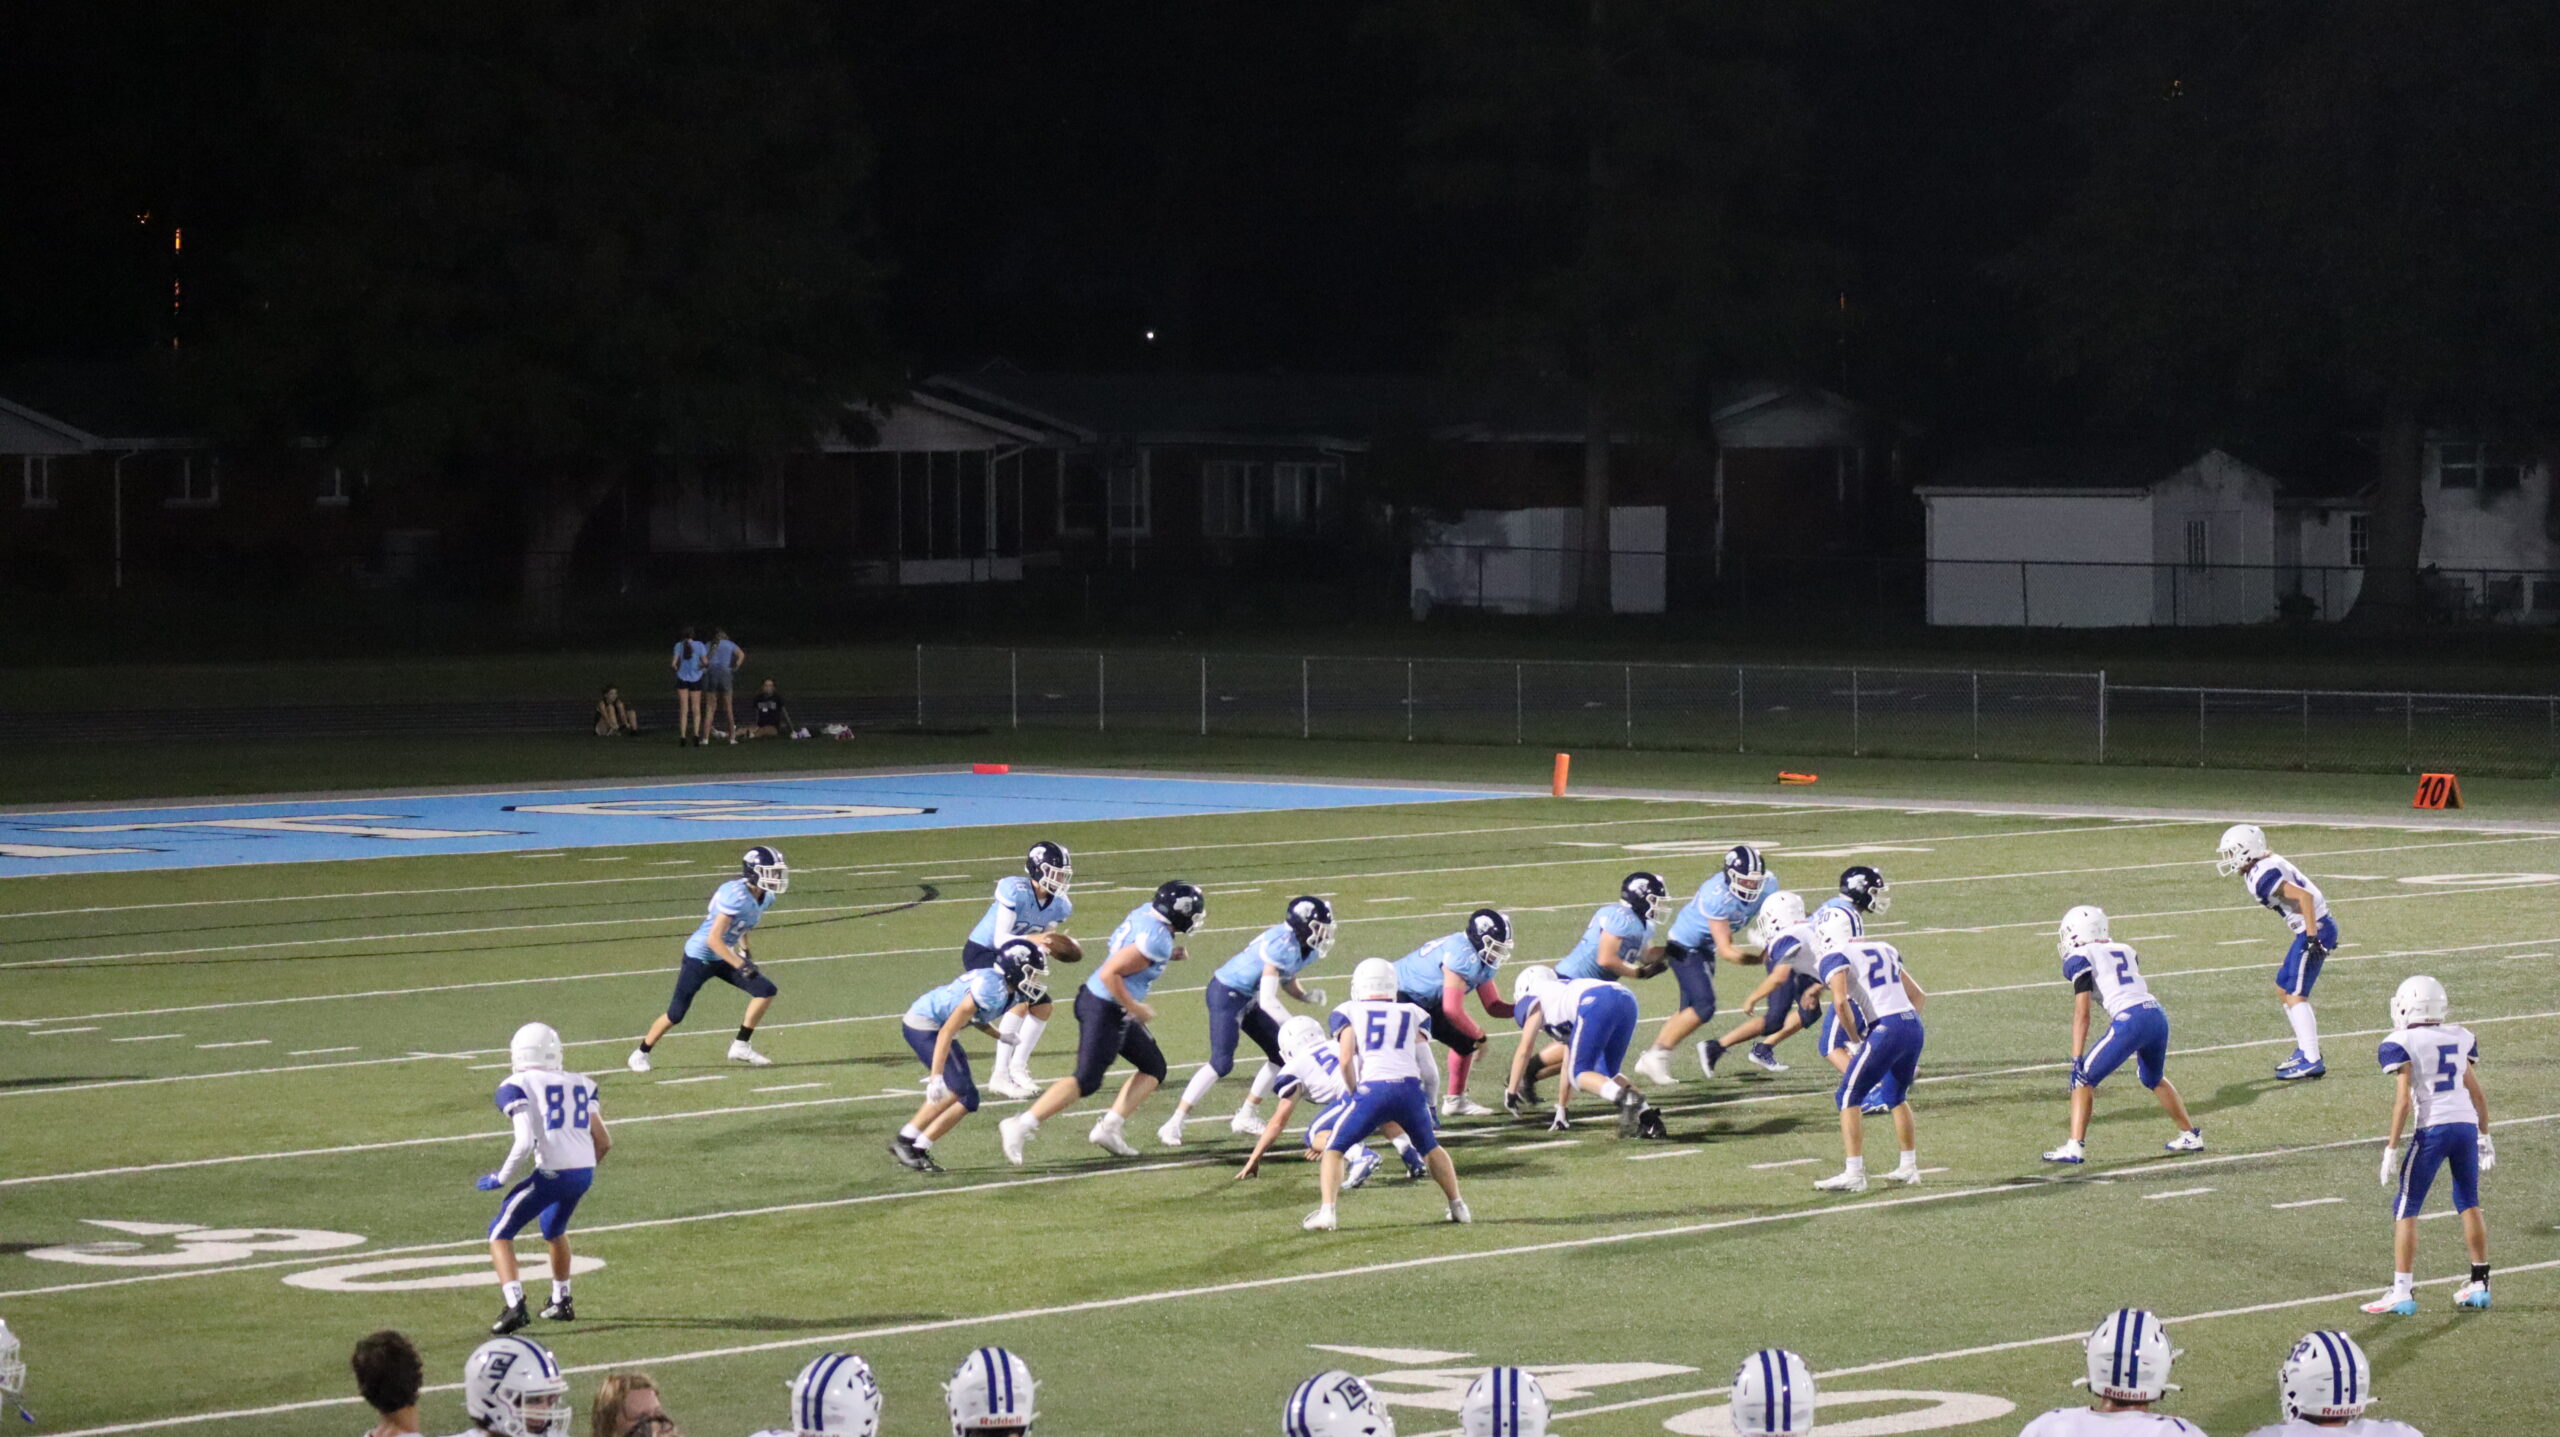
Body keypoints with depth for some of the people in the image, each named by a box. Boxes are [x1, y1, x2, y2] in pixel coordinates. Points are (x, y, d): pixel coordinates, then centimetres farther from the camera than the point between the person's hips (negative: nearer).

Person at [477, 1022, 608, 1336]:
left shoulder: (517, 1087, -2)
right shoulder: (581, 1085, 15)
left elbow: (525, 1143, -14)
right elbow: (604, 1142, 12)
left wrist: (501, 1178, -1)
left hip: (551, 1174, -6)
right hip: (584, 1172, 6)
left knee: (500, 1234, 8)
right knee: (555, 1230, 34)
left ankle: (515, 1306, -10)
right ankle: (562, 1302, 43)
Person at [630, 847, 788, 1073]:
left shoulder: (765, 897, -3)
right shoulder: (736, 896, -31)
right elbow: (713, 939, -33)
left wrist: (744, 951, 17)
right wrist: (741, 966, -33)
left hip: (722, 958, 8)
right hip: (700, 956, -8)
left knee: (766, 991, -4)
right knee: (676, 1014, -2)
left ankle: (741, 1046, 4)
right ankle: (640, 1054, 18)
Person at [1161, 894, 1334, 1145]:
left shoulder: (1304, 949, 0)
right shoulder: (1283, 945, -29)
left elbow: (1288, 983, 15)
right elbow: (1268, 1001, -31)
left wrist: (1309, 995, -6)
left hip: (1248, 999, 10)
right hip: (1227, 994, -10)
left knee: (1282, 1054, 8)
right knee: (1221, 1063, -17)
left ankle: (1246, 1117, 19)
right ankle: (1174, 1125, -12)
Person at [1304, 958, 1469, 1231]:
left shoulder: (1349, 1012, 15)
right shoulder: (1413, 1014, 22)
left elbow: (1346, 1060, 3)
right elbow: (1427, 1066, 15)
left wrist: (1356, 1092, 17)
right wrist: (1429, 1104, 24)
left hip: (1372, 1089, -2)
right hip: (1410, 1087, 3)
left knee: (1335, 1149, 12)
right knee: (1430, 1147, 28)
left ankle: (1327, 1212, -4)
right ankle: (1458, 1206, 30)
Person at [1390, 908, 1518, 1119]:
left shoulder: (1483, 961, 3)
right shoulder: (1463, 956, -30)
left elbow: (1494, 1007, 8)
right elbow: (1452, 1010, -30)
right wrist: (1479, 1036, -15)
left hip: (1424, 1002, 10)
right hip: (1397, 995, -10)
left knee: (1465, 1042, 12)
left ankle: (1455, 1100, 25)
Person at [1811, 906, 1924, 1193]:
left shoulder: (1836, 957, -1)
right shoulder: (1884, 950, 21)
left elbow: (1841, 1002, -17)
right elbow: (1918, 995, 27)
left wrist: (1855, 1037, -3)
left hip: (1884, 1031, -7)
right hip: (1913, 1027, 7)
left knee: (1849, 1099, 2)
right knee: (1898, 1098, 26)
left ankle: (1854, 1174, -4)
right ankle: (1909, 1167, 31)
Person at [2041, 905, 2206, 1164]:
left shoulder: (2079, 958, 4)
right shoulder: (2124, 951, 23)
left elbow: (2082, 1013, -4)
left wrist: (2076, 1058, -6)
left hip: (2130, 1020, -7)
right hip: (2158, 1015, 7)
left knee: (2084, 1077, 4)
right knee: (2154, 1078, 31)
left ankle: (2075, 1148, -4)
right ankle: (2191, 1135, 37)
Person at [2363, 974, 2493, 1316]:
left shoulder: (2402, 1044, -6)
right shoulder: (2461, 1038, 11)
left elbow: (2404, 1100, -11)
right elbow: (2476, 1092, 16)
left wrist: (2391, 1149, -8)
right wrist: (2484, 1135, 27)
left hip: (2432, 1130, -6)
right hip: (2466, 1124, 6)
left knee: (2405, 1210, 2)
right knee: (2469, 1204, 19)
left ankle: (2402, 1292, -1)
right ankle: (2479, 1284, 24)